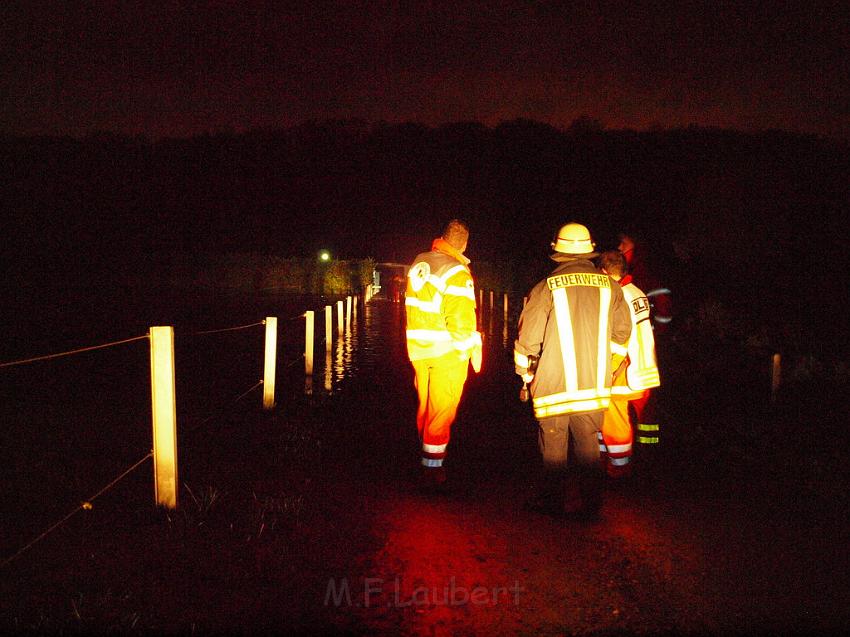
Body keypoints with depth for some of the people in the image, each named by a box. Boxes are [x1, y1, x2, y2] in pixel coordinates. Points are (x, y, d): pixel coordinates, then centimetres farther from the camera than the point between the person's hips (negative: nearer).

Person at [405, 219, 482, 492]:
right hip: (447, 352, -7)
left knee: (425, 406, 18)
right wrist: (473, 348, -9)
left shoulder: (419, 263, 5)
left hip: (419, 348, 7)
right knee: (442, 411, 0)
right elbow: (461, 319, -20)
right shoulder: (456, 272, -18)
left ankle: (427, 457, 32)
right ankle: (433, 469, 3)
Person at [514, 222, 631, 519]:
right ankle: (590, 502, 15)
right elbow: (622, 331, 10)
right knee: (587, 443, 12)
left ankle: (554, 498, 18)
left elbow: (528, 336, -4)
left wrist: (525, 371, 13)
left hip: (555, 382, -3)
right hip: (595, 383, 3)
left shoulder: (547, 288, -7)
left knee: (553, 443, 10)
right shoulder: (609, 286, 2)